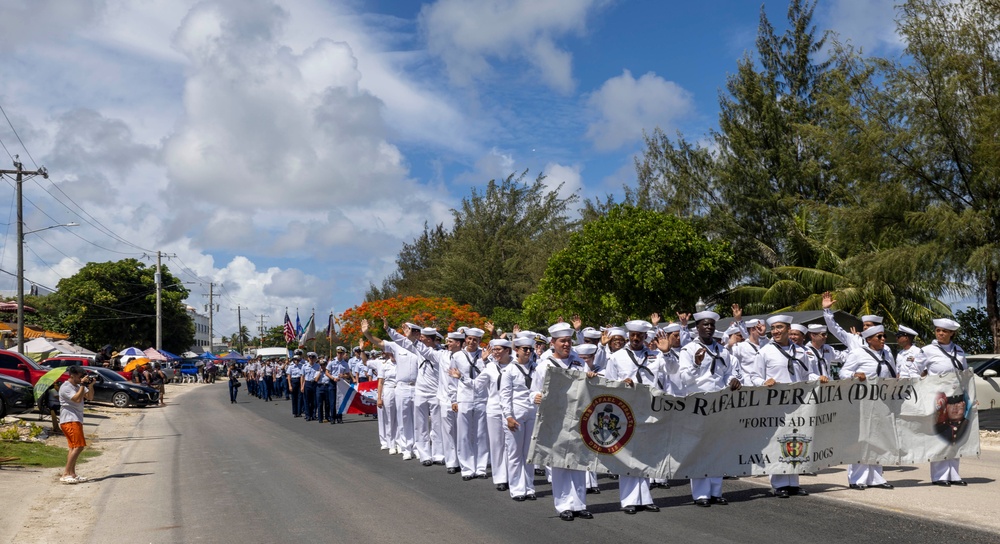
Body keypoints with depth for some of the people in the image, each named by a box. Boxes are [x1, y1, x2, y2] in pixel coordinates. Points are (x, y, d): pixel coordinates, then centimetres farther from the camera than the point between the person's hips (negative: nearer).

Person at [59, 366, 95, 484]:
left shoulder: (78, 386, 17)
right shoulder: (66, 387, -11)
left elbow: (90, 397, 13)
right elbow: (77, 399, -22)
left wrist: (90, 385, 0)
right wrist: (83, 384, -16)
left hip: (76, 420, 10)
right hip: (69, 420, -10)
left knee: (74, 447, 10)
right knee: (79, 446, -17)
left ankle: (72, 474, 11)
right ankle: (65, 474, -19)